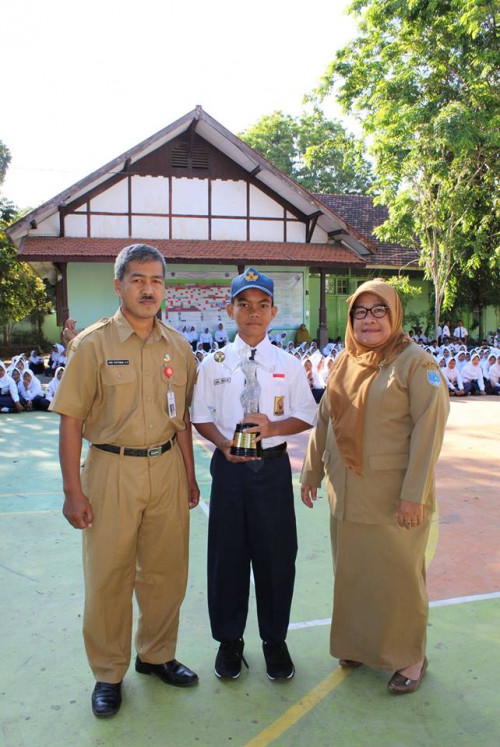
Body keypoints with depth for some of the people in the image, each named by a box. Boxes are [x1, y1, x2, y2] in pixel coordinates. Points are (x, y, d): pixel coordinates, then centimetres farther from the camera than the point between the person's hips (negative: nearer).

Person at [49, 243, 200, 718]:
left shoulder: (178, 347, 5)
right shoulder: (92, 344, -7)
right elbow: (71, 420, -8)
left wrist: (189, 475, 12)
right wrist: (73, 491, -11)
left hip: (167, 468, 4)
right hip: (112, 469, -3)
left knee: (166, 571, 14)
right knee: (108, 576, 8)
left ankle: (156, 655, 37)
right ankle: (108, 673, 29)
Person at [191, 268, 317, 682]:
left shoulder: (289, 364, 1)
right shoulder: (213, 363, 1)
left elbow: (307, 416, 3)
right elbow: (201, 418, 4)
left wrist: (272, 427, -16)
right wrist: (224, 444, -14)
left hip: (273, 465, 0)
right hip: (229, 466, 0)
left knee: (276, 554, 9)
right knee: (227, 554, 10)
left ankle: (274, 640, 30)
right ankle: (229, 639, 31)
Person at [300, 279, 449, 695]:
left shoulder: (416, 363, -9)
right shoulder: (344, 363, 9)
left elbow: (429, 429, -14)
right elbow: (324, 421, 14)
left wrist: (414, 495, -17)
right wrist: (312, 472, 13)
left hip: (392, 497, -5)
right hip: (346, 493, 6)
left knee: (397, 576, 6)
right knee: (352, 572, 15)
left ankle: (410, 657, 27)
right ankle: (359, 644, 36)